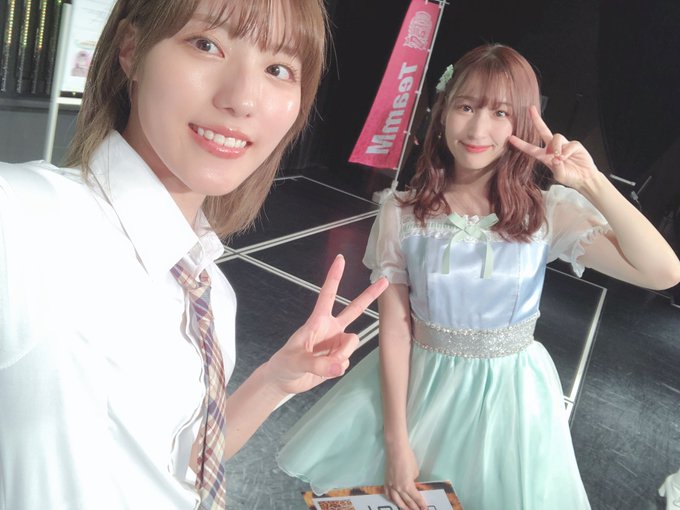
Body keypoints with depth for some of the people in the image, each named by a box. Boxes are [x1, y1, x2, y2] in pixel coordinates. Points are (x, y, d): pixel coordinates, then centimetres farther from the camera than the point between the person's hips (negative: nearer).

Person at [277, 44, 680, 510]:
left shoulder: (549, 210, -12)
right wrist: (396, 443, -10)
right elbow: (395, 331, -10)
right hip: (418, 383, 1)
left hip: (509, 394, 0)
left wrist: (593, 183, -29)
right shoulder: (402, 213, -12)